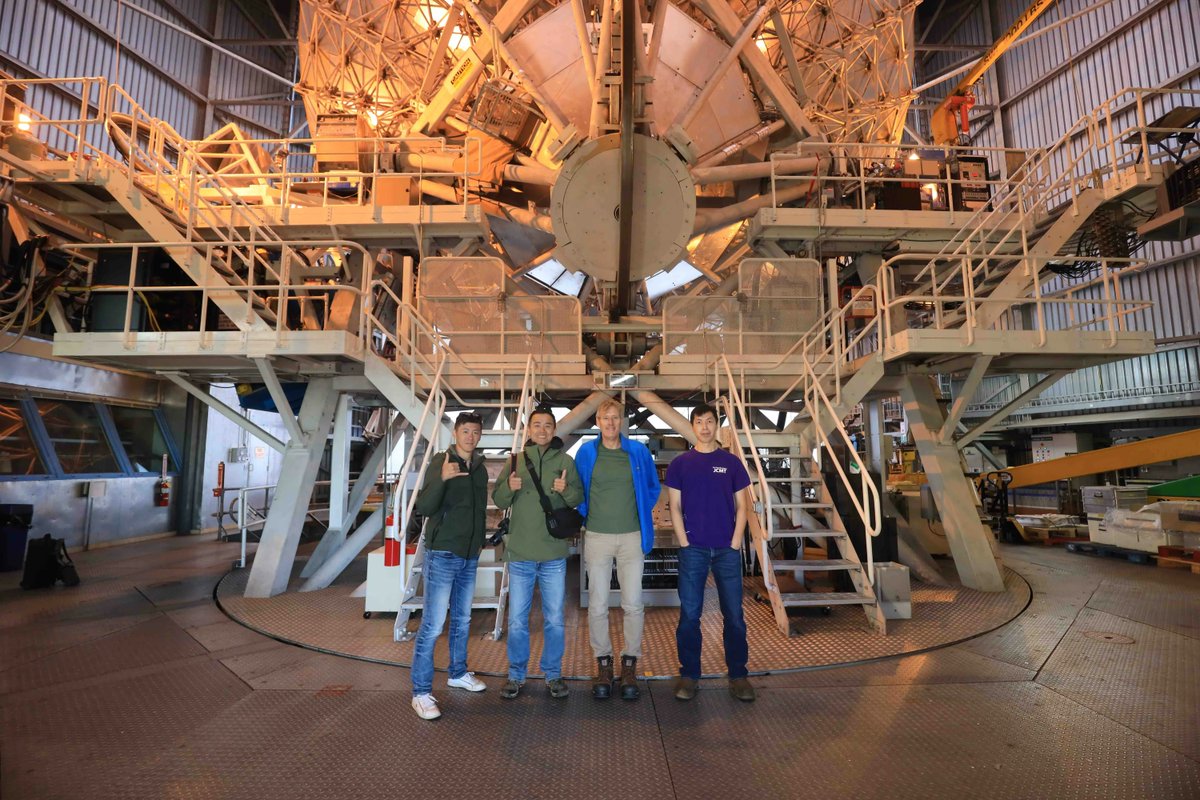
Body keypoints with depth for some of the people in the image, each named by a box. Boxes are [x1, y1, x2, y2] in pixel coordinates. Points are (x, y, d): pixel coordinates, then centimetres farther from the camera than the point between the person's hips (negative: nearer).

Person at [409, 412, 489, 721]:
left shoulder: (480, 469, 9)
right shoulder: (440, 462, -9)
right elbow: (423, 507, -19)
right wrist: (441, 479, -34)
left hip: (469, 556, 7)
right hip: (443, 554, -6)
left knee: (462, 619, 18)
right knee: (432, 625, -5)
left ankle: (458, 673, 34)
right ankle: (421, 693, 6)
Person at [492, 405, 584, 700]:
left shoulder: (565, 461, 0)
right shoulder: (515, 460, 4)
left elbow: (579, 498, -2)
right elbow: (498, 500, 5)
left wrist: (566, 490, -22)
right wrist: (510, 487, -16)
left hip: (554, 555, 0)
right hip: (520, 554, 1)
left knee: (554, 619, 11)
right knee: (517, 620, 10)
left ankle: (553, 674, 29)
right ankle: (516, 675, 29)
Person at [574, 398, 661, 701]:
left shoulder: (638, 451, 0)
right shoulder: (586, 452, 0)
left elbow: (653, 488, 12)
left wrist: (641, 515, 7)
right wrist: (585, 516, 5)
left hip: (631, 537, 0)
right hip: (597, 537, 0)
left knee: (633, 604, 3)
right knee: (597, 605, 6)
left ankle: (630, 665, 20)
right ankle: (603, 664, 23)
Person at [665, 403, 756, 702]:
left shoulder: (732, 462, 6)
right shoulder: (680, 463, 3)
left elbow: (741, 506, 6)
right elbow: (675, 506, 2)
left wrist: (735, 542, -3)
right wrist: (684, 542, -5)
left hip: (728, 549, 1)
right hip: (692, 549, -1)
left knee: (734, 614, 7)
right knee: (689, 615, 5)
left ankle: (738, 675, 22)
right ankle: (688, 674, 19)